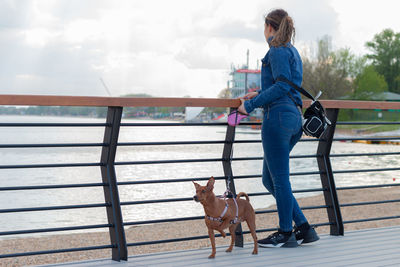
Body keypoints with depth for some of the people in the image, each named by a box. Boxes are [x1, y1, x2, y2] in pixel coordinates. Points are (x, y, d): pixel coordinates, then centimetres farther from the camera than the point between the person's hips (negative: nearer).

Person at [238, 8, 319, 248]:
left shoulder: (278, 50, -8)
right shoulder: (293, 51, 21)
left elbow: (282, 85, -18)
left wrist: (251, 104, -15)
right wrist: (259, 95, 26)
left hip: (278, 116, -10)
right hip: (294, 118, 10)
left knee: (280, 178, -2)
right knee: (270, 178, 14)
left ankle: (286, 233, 6)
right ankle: (304, 228, 15)